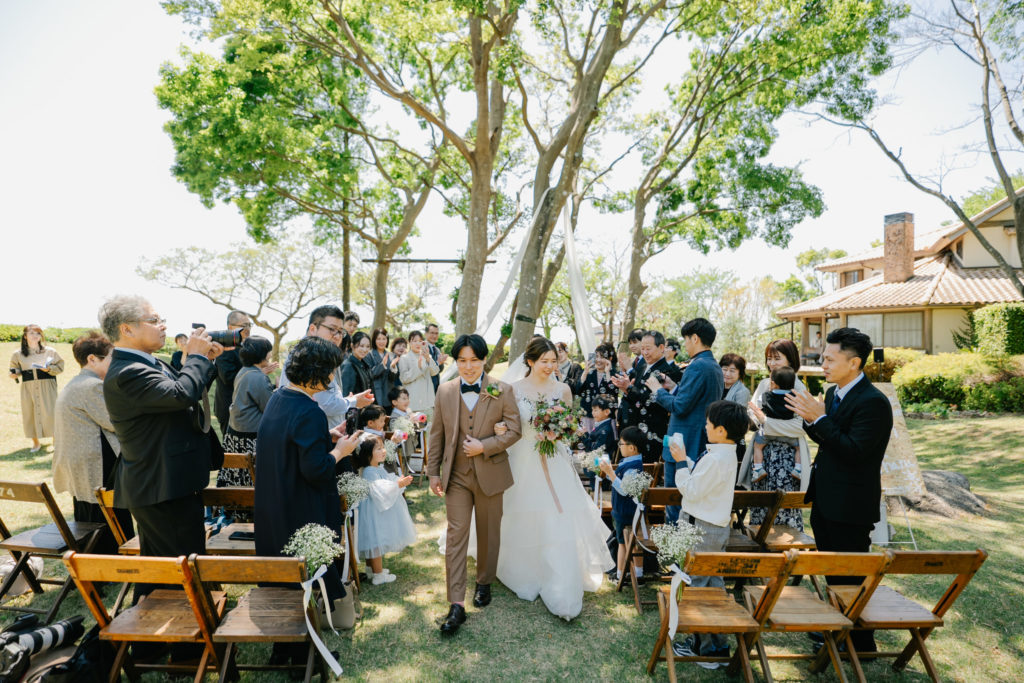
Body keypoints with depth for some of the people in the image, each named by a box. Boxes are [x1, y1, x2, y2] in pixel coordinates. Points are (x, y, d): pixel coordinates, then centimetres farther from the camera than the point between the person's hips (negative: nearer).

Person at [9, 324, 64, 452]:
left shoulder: (50, 351, 2)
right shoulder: (18, 354, 6)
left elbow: (60, 366, 4)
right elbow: (15, 369, 15)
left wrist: (49, 369, -14)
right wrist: (14, 374, -6)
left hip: (47, 388, -2)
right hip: (28, 389, 2)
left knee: (50, 413, -5)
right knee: (30, 414, 5)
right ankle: (35, 443, 21)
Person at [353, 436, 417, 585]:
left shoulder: (379, 468, 7)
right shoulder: (369, 472, -24)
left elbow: (389, 481, 18)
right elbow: (380, 490, -31)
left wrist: (401, 480, 1)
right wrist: (398, 484, -30)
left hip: (382, 511, 10)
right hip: (374, 513, -10)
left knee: (373, 543, 21)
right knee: (377, 541, 0)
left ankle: (371, 569, 35)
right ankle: (378, 575, 10)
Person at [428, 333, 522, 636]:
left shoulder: (501, 391, -7)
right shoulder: (445, 390, 0)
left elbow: (514, 430, -6)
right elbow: (437, 433, 6)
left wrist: (485, 446, -19)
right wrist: (433, 471, 5)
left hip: (490, 473, -1)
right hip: (456, 474, 1)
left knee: (488, 532, 15)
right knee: (456, 535, -2)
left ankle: (484, 582, 38)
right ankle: (456, 604, 3)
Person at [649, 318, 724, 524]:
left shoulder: (697, 366, -19)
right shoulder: (715, 367, 13)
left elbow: (679, 407, -22)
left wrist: (658, 389, -8)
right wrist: (674, 387, 14)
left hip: (684, 445, -10)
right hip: (702, 445, 10)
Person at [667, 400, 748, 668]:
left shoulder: (715, 459, -25)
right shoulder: (727, 454, 6)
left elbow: (691, 490, -22)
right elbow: (701, 478, 12)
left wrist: (681, 463, -13)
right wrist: (686, 460, 8)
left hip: (704, 530, -10)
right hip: (716, 527, 10)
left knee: (696, 585, 2)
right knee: (714, 584, 18)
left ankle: (703, 647, 13)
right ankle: (717, 643, 30)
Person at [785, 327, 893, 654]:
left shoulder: (873, 402, -21)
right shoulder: (833, 393, 7)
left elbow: (855, 451, -27)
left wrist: (819, 419, -26)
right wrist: (809, 419, -6)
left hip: (850, 505, -9)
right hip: (825, 500, 9)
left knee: (851, 577, 5)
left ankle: (862, 645, 23)